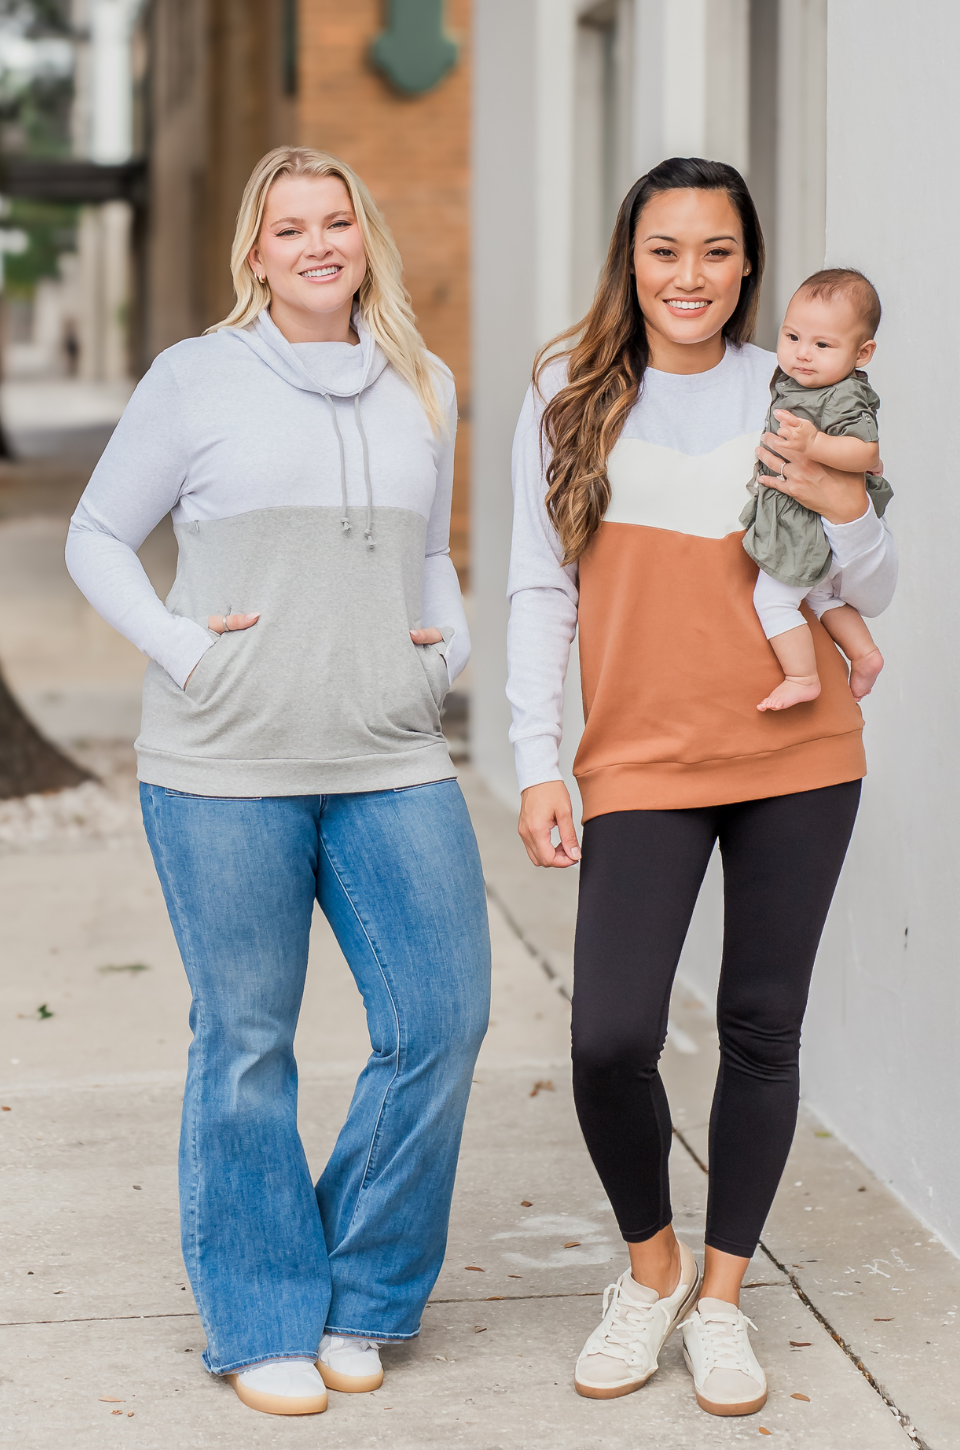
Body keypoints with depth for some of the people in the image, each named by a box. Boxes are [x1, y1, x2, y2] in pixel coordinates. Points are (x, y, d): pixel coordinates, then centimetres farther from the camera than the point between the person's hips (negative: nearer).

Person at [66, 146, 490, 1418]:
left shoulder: (423, 388, 14)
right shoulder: (197, 378, 2)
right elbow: (99, 537, 7)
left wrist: (452, 645, 8)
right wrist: (175, 642, -6)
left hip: (391, 763, 4)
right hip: (225, 765, -3)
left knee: (442, 1023, -2)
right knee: (246, 1044, 3)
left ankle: (359, 1293, 19)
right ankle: (262, 1323, 19)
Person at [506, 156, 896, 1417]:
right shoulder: (572, 400, 2)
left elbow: (873, 593, 8)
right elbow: (541, 590, 5)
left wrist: (845, 507, -14)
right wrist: (536, 766, -1)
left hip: (796, 756, 1)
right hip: (642, 763, -1)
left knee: (763, 1030, 7)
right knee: (610, 1040, -10)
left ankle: (720, 1297, 24)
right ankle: (650, 1267, 18)